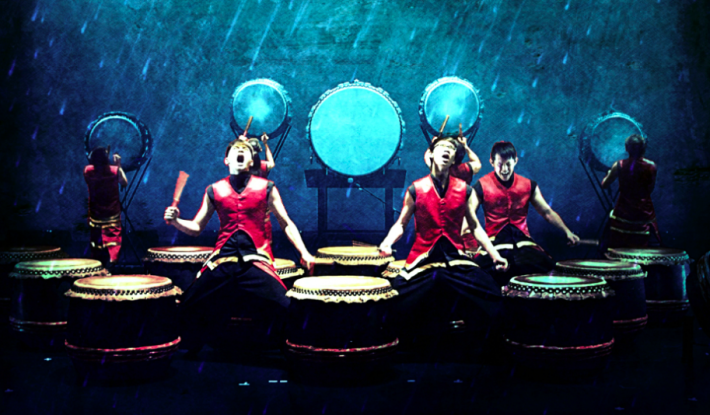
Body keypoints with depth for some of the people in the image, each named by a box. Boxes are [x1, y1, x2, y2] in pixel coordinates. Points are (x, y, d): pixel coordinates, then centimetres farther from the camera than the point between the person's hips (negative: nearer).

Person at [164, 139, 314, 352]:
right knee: (190, 306, -1)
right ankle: (191, 350, 26)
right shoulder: (214, 190, 11)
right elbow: (196, 227, 14)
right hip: (222, 262, 2)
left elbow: (286, 224, 10)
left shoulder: (266, 188, 7)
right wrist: (176, 221, -6)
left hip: (255, 260, -2)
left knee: (283, 306, -20)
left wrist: (304, 253, -1)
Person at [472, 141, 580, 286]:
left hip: (522, 241, 3)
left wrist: (567, 232, 1)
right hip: (495, 242, -3)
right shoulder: (482, 186, 2)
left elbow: (547, 212, 15)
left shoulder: (528, 185, 12)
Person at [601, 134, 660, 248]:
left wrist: (609, 173, 19)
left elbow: (604, 185, 1)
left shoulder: (619, 165, -9)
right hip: (644, 214, 1)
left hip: (623, 214, -1)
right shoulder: (651, 166, -7)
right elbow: (650, 189, 3)